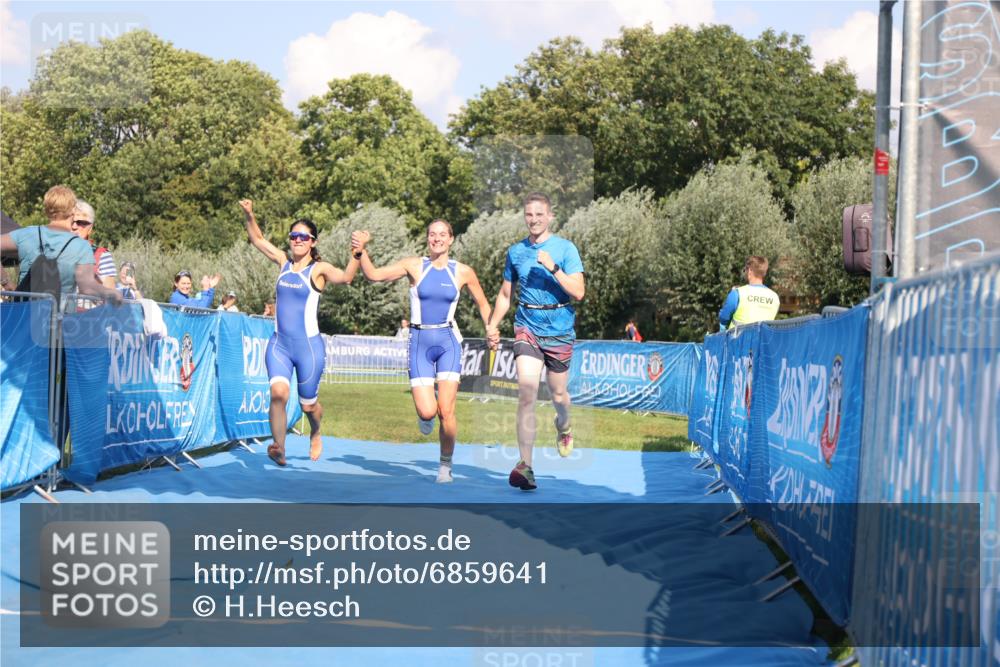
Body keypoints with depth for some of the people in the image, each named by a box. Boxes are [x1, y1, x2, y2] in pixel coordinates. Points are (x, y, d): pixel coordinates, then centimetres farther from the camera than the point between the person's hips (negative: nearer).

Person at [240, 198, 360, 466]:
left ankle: (315, 434, 43)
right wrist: (249, 215, 3)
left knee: (308, 404, 10)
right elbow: (257, 238, 19)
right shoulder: (284, 262, 7)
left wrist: (357, 253, -42)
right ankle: (279, 449, -23)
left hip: (309, 346, -3)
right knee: (278, 392, -23)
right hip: (279, 344, 3)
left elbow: (345, 277, -27)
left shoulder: (319, 269, -6)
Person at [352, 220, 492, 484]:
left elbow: (483, 304, 15)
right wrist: (361, 252, -26)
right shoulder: (414, 266, -2)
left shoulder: (463, 272, 2)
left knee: (446, 411, -9)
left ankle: (445, 465, 11)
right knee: (427, 412, -12)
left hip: (448, 342, 0)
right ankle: (426, 415, 28)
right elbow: (374, 275, -10)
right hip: (420, 342, 0)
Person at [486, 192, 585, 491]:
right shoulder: (515, 251, 6)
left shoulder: (565, 248, -5)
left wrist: (553, 268, -23)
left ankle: (563, 429, 49)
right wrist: (493, 326, 7)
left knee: (558, 394, 12)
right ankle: (525, 465, -18)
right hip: (527, 329, 1)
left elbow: (578, 292, -12)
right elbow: (505, 294, 17)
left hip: (559, 331, -1)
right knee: (526, 392, -16)